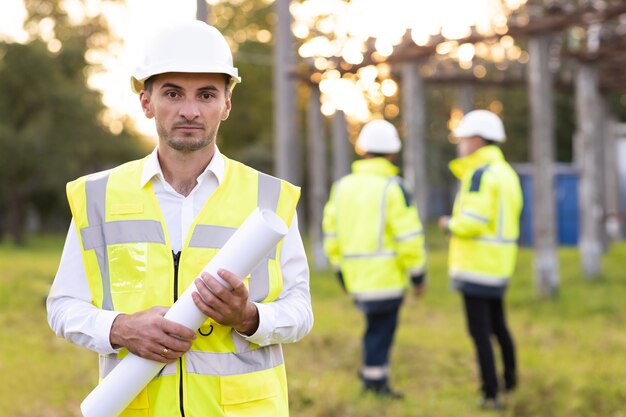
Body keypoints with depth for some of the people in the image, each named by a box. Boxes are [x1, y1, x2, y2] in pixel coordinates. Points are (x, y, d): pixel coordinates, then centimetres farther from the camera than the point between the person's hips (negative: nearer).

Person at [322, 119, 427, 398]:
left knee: (378, 326, 19)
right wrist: (418, 275, -4)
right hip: (387, 276, -6)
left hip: (355, 277, 6)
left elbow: (332, 234, 13)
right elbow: (409, 237, -12)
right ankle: (376, 381, 6)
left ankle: (374, 377, 17)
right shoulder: (393, 187, -9)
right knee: (381, 330, 2)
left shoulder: (342, 187, 9)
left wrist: (341, 271, 21)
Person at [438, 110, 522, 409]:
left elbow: (473, 222, -23)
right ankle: (510, 379, 39)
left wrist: (449, 225, -5)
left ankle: (491, 394, -3)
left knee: (480, 331, -4)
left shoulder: (480, 174, -15)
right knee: (497, 323, 24)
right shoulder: (506, 172, 14)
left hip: (476, 266, -9)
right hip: (499, 264, 10)